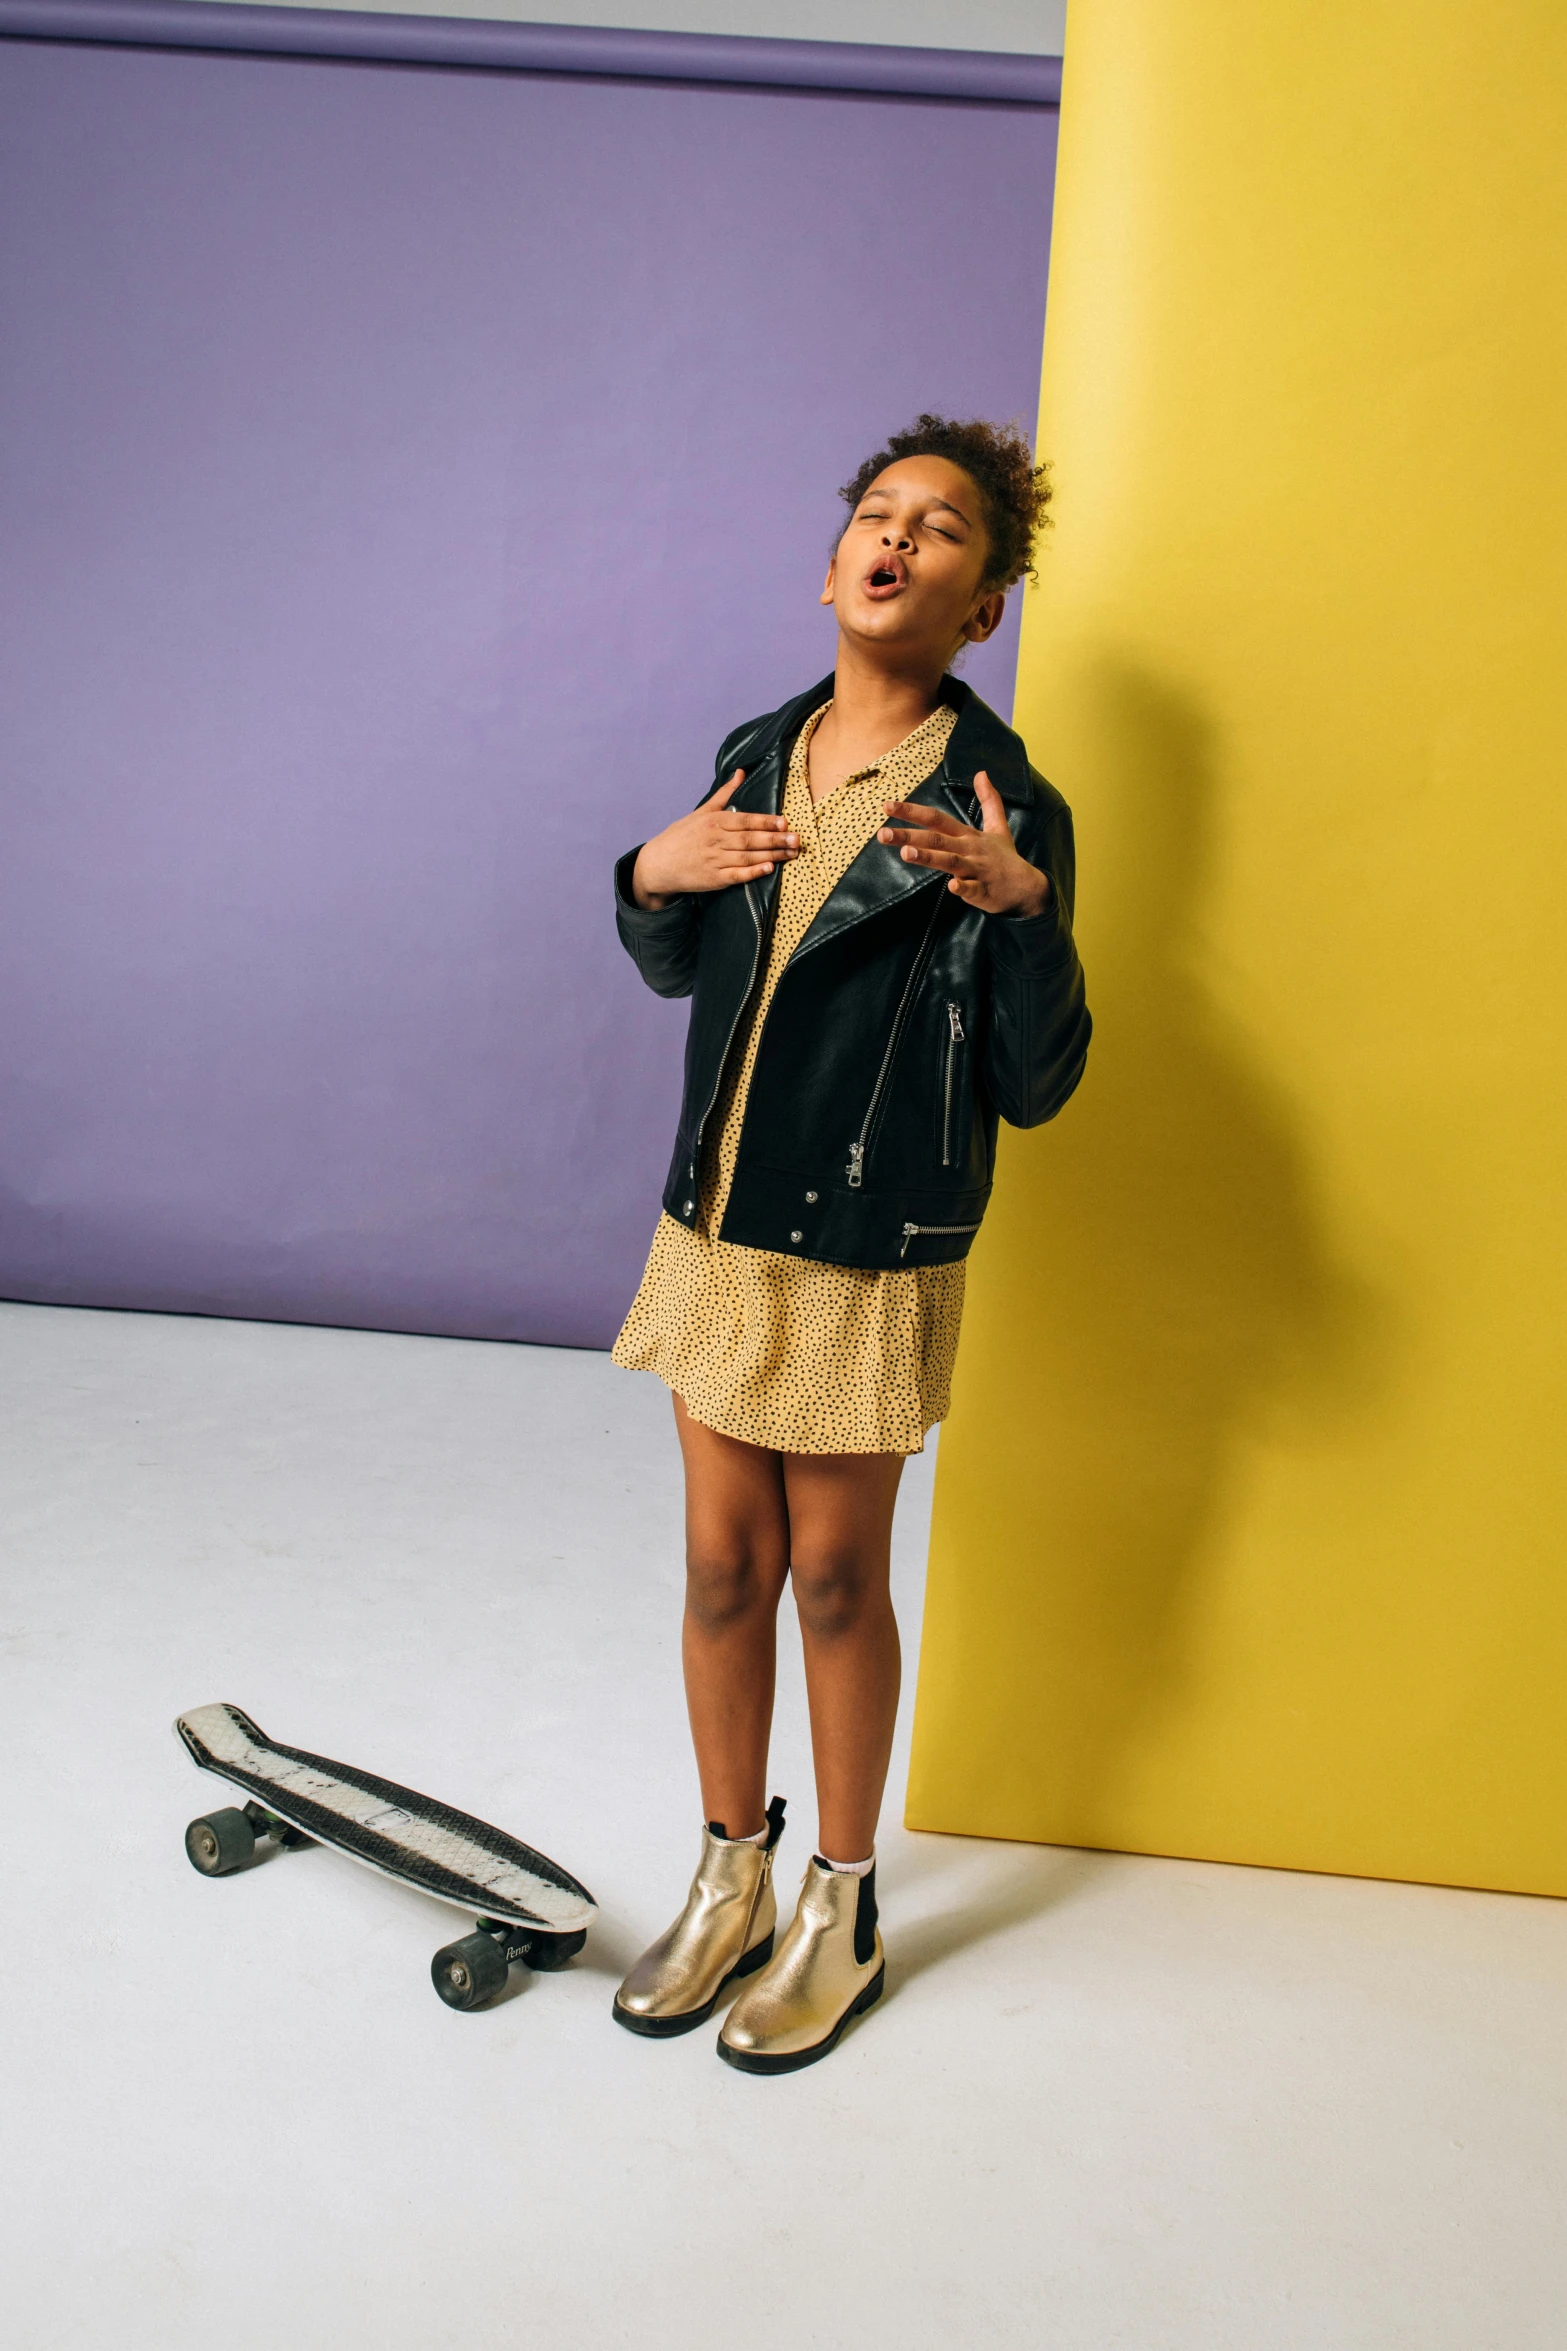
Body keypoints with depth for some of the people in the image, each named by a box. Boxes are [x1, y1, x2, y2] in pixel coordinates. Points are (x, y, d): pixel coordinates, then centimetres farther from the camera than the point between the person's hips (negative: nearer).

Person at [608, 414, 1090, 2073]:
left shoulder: (1001, 804, -11)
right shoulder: (755, 757, 4)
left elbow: (1034, 1085, -12)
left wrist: (1018, 907, -28)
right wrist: (654, 875, -4)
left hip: (869, 1253, -4)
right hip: (717, 1225, 5)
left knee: (833, 1577, 9)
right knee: (723, 1565, 13)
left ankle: (840, 1915, 32)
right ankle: (729, 1882, 35)